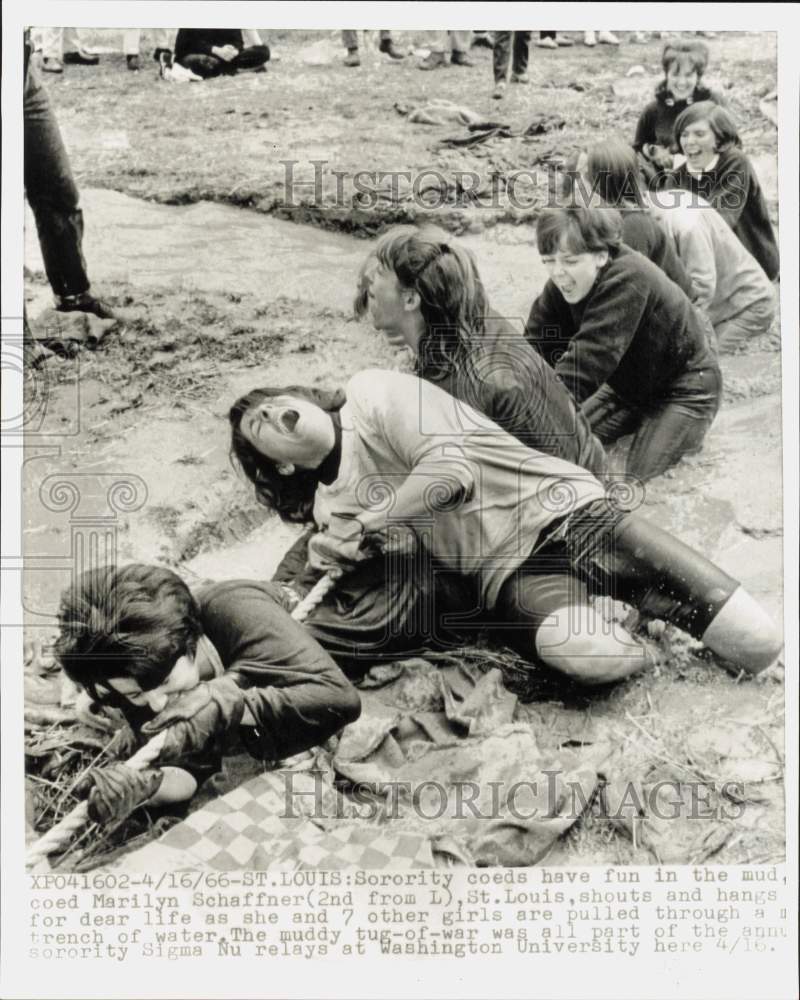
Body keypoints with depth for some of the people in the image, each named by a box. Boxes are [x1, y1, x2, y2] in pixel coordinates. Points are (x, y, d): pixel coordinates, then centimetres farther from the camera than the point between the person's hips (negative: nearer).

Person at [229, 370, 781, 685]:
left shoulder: (371, 392, 3)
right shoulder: (329, 506, 13)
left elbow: (451, 468, -11)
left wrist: (363, 524, -4)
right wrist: (332, 552, -13)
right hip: (507, 576, 4)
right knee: (588, 653, -32)